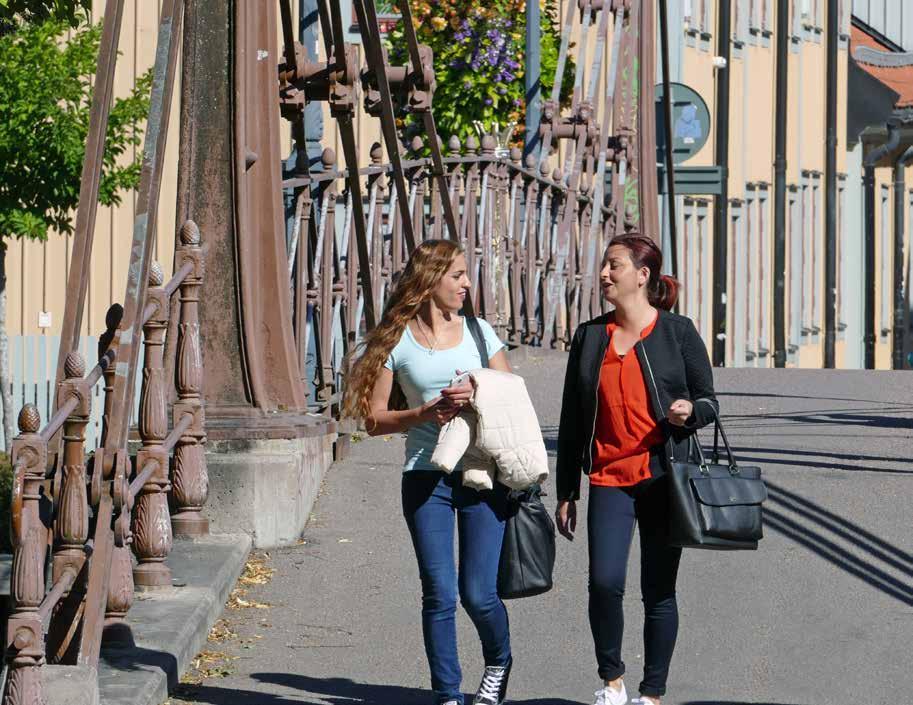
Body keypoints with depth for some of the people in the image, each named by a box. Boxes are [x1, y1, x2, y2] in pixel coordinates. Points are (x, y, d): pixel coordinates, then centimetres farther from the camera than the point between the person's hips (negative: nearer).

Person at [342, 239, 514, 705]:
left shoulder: (478, 331, 8)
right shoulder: (396, 341, 2)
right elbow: (374, 418, 2)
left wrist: (477, 400, -10)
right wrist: (426, 412, -13)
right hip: (426, 476, -1)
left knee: (479, 593, -2)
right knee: (439, 594, 0)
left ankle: (499, 665, 27)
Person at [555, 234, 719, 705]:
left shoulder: (677, 332, 2)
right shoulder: (590, 337, 10)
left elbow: (709, 402, 8)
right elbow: (572, 421, 13)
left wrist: (690, 412, -17)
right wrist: (565, 492, 12)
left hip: (664, 477, -1)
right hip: (609, 480, 1)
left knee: (658, 592, 3)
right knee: (604, 582, -15)